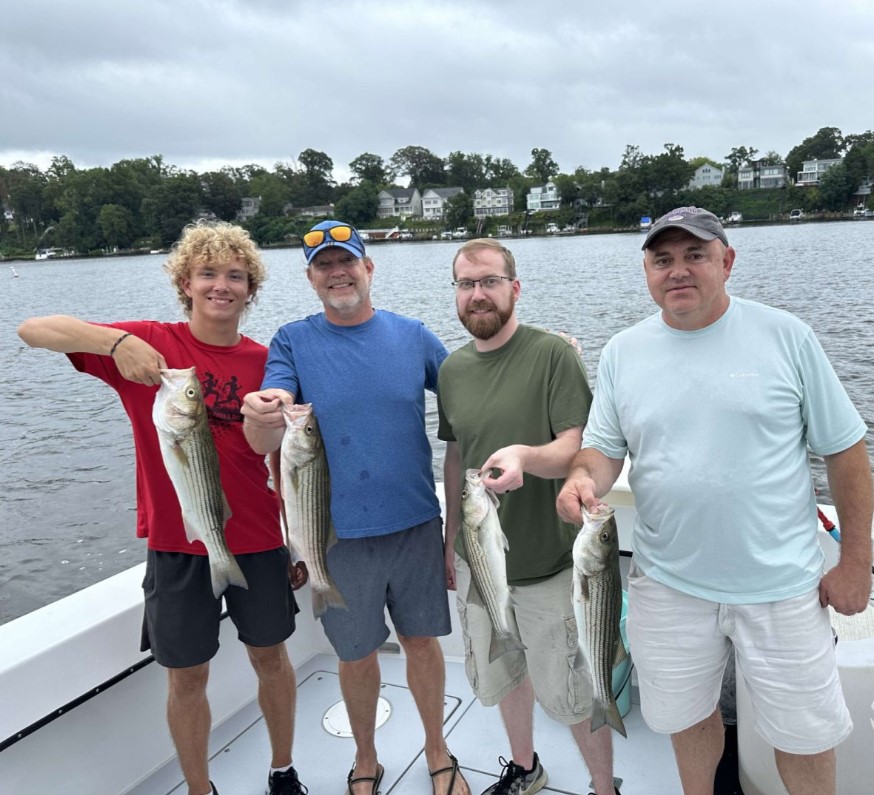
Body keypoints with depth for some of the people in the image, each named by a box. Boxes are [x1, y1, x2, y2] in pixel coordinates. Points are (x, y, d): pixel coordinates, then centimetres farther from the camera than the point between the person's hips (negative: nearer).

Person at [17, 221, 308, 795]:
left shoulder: (265, 362, -1)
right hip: (177, 544, -2)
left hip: (258, 541, 2)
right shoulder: (149, 344, -7)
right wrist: (118, 341, -32)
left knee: (271, 656, 18)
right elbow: (33, 330, -14)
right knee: (188, 676, 12)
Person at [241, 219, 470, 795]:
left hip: (416, 524, 1)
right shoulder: (293, 342, -5)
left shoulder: (412, 335, -1)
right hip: (339, 534, -1)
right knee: (357, 655, 15)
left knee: (422, 641, 16)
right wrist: (262, 414, -39)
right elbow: (262, 443, -16)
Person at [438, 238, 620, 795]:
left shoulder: (553, 354, -13)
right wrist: (451, 540, 14)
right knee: (501, 674, 22)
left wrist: (524, 455, -38)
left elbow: (578, 450, -18)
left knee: (570, 694, 6)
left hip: (548, 563, -5)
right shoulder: (453, 368, 4)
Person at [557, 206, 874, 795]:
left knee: (805, 734, 12)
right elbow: (604, 447, 4)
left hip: (782, 584, -2)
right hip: (668, 582, 2)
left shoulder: (784, 335, -6)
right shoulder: (622, 352, 1)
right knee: (688, 715, 20)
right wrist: (583, 478, -19)